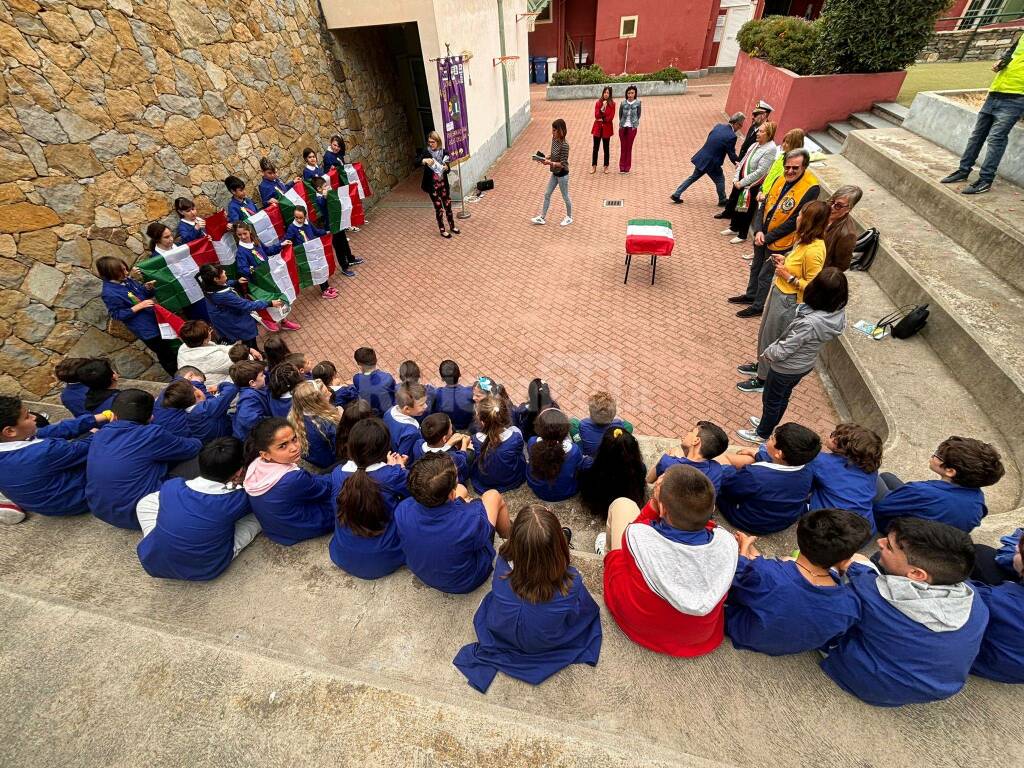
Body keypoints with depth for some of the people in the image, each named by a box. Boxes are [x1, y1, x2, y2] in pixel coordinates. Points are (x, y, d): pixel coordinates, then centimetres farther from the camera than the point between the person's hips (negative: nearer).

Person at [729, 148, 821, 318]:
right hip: (762, 236, 7)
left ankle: (758, 306, 24)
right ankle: (751, 295, 44)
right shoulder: (781, 179, -2)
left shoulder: (811, 188, -21)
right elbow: (764, 205, 1)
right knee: (755, 267, 23)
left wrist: (767, 238, -19)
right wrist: (758, 231, -13)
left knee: (765, 275, 6)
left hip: (780, 242, -7)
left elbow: (794, 221, -22)